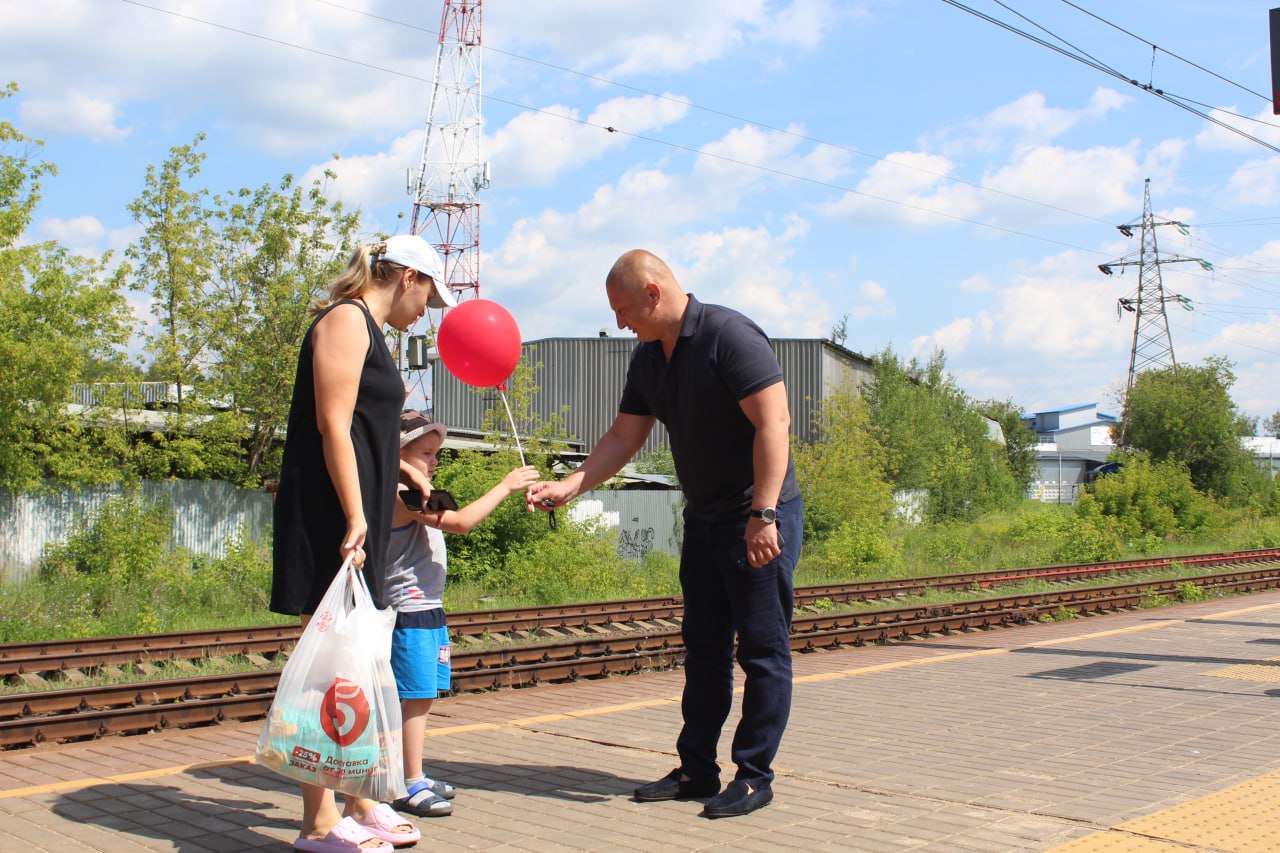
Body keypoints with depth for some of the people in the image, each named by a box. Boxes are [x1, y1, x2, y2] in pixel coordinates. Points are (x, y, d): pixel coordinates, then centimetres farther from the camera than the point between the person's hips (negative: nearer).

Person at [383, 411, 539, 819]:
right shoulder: (402, 499, -17)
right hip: (410, 612, -11)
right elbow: (461, 521, -23)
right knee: (415, 699, -7)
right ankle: (410, 786, -2)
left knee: (420, 700, 14)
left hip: (428, 610, 11)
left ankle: (414, 778, 23)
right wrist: (505, 486, -18)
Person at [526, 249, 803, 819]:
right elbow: (623, 438, 12)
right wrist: (566, 488, 1)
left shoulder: (728, 335, -17)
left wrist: (763, 515, -27)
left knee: (763, 649, -1)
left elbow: (773, 422, -23)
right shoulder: (648, 359, 8)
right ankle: (696, 771, 20)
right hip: (704, 518, 9)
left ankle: (754, 777, 7)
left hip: (760, 519, -9)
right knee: (703, 648, 12)